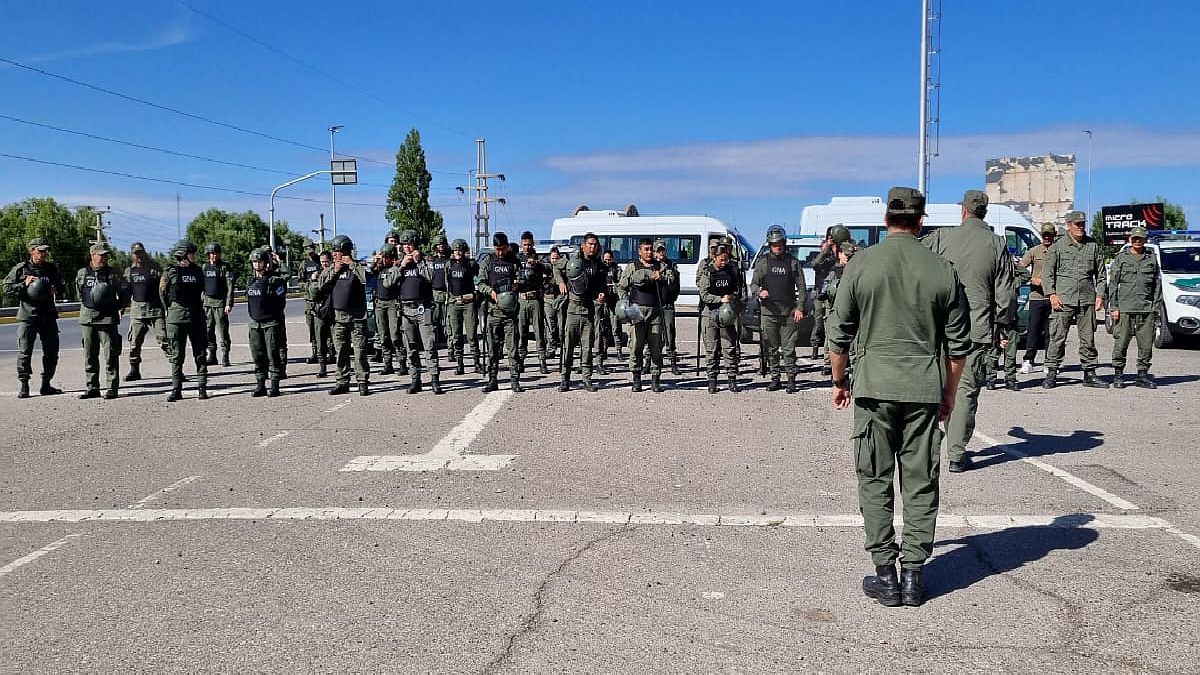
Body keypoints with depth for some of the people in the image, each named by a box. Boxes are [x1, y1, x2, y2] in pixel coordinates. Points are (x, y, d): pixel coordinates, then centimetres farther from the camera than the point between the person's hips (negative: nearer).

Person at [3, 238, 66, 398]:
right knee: (24, 352, -5)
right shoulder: (20, 269, 1)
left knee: (52, 352, 6)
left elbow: (62, 289, 21)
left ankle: (46, 385, 16)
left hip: (48, 316, 4)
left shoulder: (52, 269, 12)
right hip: (27, 316, -4)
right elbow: (7, 287, 1)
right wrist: (24, 285, -13)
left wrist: (57, 291, -2)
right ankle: (23, 385, 2)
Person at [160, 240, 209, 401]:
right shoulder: (170, 271, -3)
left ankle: (202, 388, 7)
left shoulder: (197, 271, 8)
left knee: (200, 354, 2)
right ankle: (176, 390, 5)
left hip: (196, 316, 3)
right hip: (176, 317, -3)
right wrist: (170, 309, 12)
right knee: (177, 355, 2)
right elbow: (162, 292, 7)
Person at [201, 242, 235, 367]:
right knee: (208, 331, 5)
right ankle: (211, 356, 12)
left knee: (222, 331, -5)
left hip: (220, 303, -5)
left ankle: (225, 357, -1)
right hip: (207, 302, 5)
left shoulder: (225, 267, -1)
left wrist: (229, 304, -14)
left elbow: (230, 286, -6)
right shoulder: (204, 267, 13)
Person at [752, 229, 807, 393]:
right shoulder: (763, 261, 8)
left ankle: (791, 379, 3)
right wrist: (759, 292, -15)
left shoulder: (793, 262, 7)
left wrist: (799, 307, -2)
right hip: (768, 310, 1)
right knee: (771, 348, 6)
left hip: (789, 311, -1)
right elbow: (753, 284, 8)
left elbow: (801, 287, 9)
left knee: (789, 348, -3)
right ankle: (775, 379, 14)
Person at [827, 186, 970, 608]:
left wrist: (839, 381, 15)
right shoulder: (942, 270, 2)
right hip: (925, 387, 2)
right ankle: (913, 574, 12)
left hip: (875, 385, -1)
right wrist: (948, 394, 18)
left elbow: (838, 333, 1)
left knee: (875, 481, 6)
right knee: (920, 483, 8)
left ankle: (885, 575, 7)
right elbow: (958, 344, 6)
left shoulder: (862, 264, -3)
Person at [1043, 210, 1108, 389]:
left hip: (1087, 299, 2)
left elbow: (1100, 273, 14)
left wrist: (1100, 295, 4)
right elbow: (1047, 272, 4)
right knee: (1057, 337, -3)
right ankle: (1051, 373, 4)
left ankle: (1089, 374, 14)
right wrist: (1051, 294, -7)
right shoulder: (1058, 246, 4)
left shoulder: (1093, 246, 10)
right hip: (1062, 299, -2)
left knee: (1088, 338, 6)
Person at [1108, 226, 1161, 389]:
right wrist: (1114, 307, -3)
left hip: (1147, 308, 2)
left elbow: (1157, 284, 15)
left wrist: (1156, 305, 6)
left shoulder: (1152, 259, 12)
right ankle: (1118, 374, 7)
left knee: (1146, 344, 3)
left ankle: (1142, 375, 13)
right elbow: (1113, 283, 4)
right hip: (1125, 308, -2)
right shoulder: (1121, 258, 6)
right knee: (1121, 343, -4)